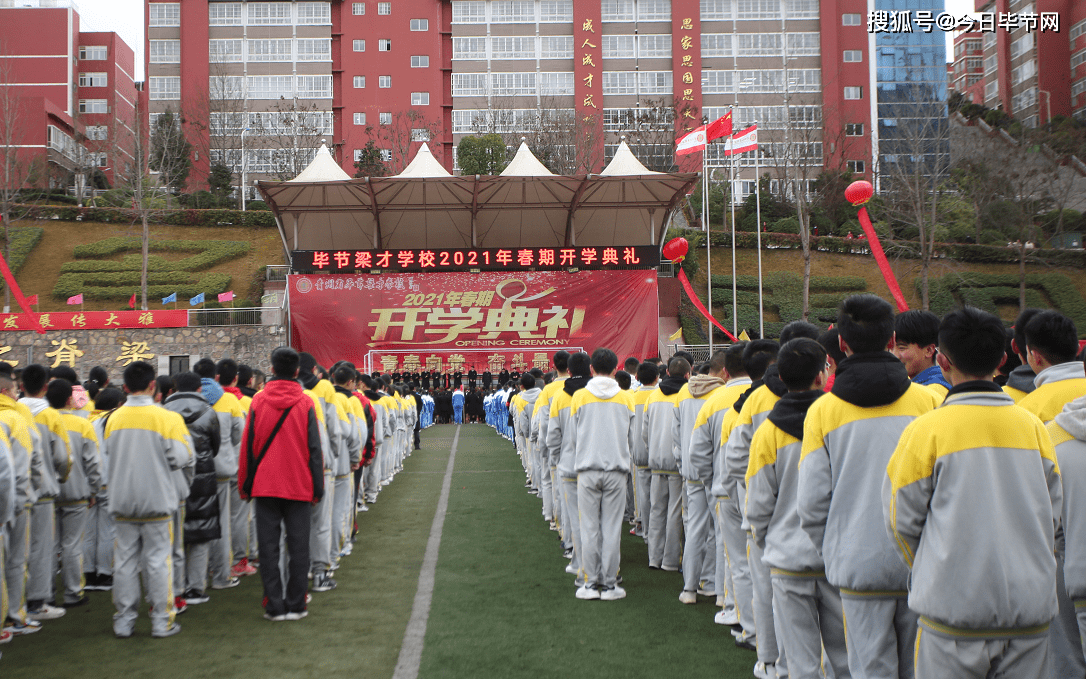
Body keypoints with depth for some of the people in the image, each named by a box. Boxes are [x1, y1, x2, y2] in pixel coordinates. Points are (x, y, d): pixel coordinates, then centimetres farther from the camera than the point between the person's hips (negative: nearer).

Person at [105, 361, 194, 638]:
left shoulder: (114, 419, -1)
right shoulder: (167, 418, -12)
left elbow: (108, 454, 7)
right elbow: (181, 458, -13)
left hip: (122, 501, 3)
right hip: (156, 500, -3)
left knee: (124, 560, 10)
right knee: (158, 560, 4)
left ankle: (124, 621, 16)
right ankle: (161, 621, 9)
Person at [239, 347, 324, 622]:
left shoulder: (258, 401, -1)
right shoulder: (305, 403, -4)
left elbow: (248, 445, 3)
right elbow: (314, 449, -3)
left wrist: (244, 484, 11)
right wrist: (318, 488, 4)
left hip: (265, 485, 1)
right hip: (299, 485, -1)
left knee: (268, 546, 6)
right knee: (298, 546, 7)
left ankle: (274, 606, 7)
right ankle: (295, 605, 10)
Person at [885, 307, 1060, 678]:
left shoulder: (926, 430, -8)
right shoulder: (1034, 427, 4)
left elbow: (902, 521, -1)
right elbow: (1051, 516, 10)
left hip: (953, 610, -3)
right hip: (1031, 615, 4)